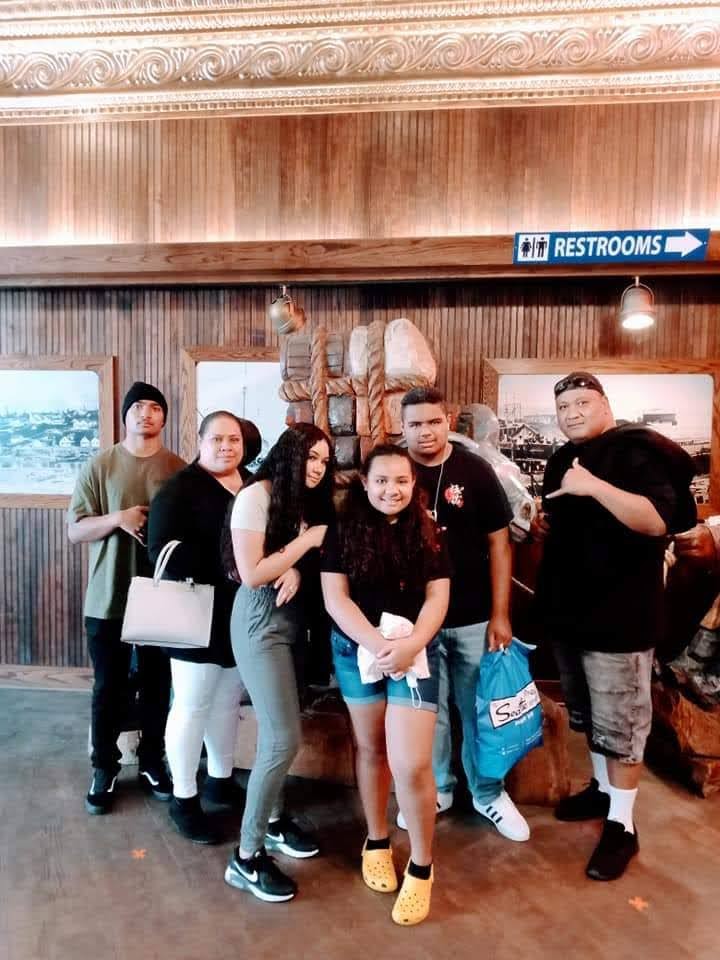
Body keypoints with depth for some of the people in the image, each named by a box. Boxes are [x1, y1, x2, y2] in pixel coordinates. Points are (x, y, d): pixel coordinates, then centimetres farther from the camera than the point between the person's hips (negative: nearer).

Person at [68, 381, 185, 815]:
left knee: (158, 687, 14)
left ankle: (153, 761, 33)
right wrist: (117, 519, -21)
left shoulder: (180, 469, 0)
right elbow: (75, 530, -4)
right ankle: (105, 769, 29)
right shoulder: (99, 466, -2)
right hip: (109, 599, 0)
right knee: (109, 690, 11)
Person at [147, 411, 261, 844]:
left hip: (243, 616, 6)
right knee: (192, 706, 6)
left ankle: (221, 780, 36)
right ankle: (184, 799, 22)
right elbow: (165, 550, -19)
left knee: (228, 701, 18)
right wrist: (224, 571, -25)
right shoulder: (180, 489, -9)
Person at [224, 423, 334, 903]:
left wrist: (298, 570, -13)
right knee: (284, 739, -7)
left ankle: (274, 819, 35)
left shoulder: (307, 501, 6)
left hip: (293, 621, 7)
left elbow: (307, 561, 9)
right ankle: (247, 857, 9)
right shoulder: (256, 497, -15)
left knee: (279, 732, 13)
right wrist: (306, 543, -16)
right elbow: (252, 574, -19)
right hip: (261, 625, -7)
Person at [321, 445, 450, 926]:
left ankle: (422, 867, 18)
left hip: (415, 652, 0)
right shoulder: (344, 531, -4)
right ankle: (377, 842, 39)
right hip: (356, 649, 1)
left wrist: (410, 644, -19)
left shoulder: (428, 534, 0)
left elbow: (438, 597, -2)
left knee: (411, 765, -5)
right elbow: (335, 597, -8)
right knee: (371, 748, 17)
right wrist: (377, 644, -18)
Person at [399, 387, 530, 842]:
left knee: (480, 708, 13)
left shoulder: (475, 470, -6)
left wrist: (500, 613, -5)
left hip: (473, 616, -1)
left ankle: (489, 793, 33)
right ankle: (436, 789, 35)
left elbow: (499, 542, -3)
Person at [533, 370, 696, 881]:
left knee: (619, 724, 3)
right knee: (587, 715, 21)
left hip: (619, 613, -8)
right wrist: (543, 525, 4)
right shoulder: (563, 459, 12)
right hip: (569, 608, 8)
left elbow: (658, 521, -26)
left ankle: (621, 824, 19)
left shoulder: (636, 451, -12)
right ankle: (603, 788, 40)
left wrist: (595, 487, -33)